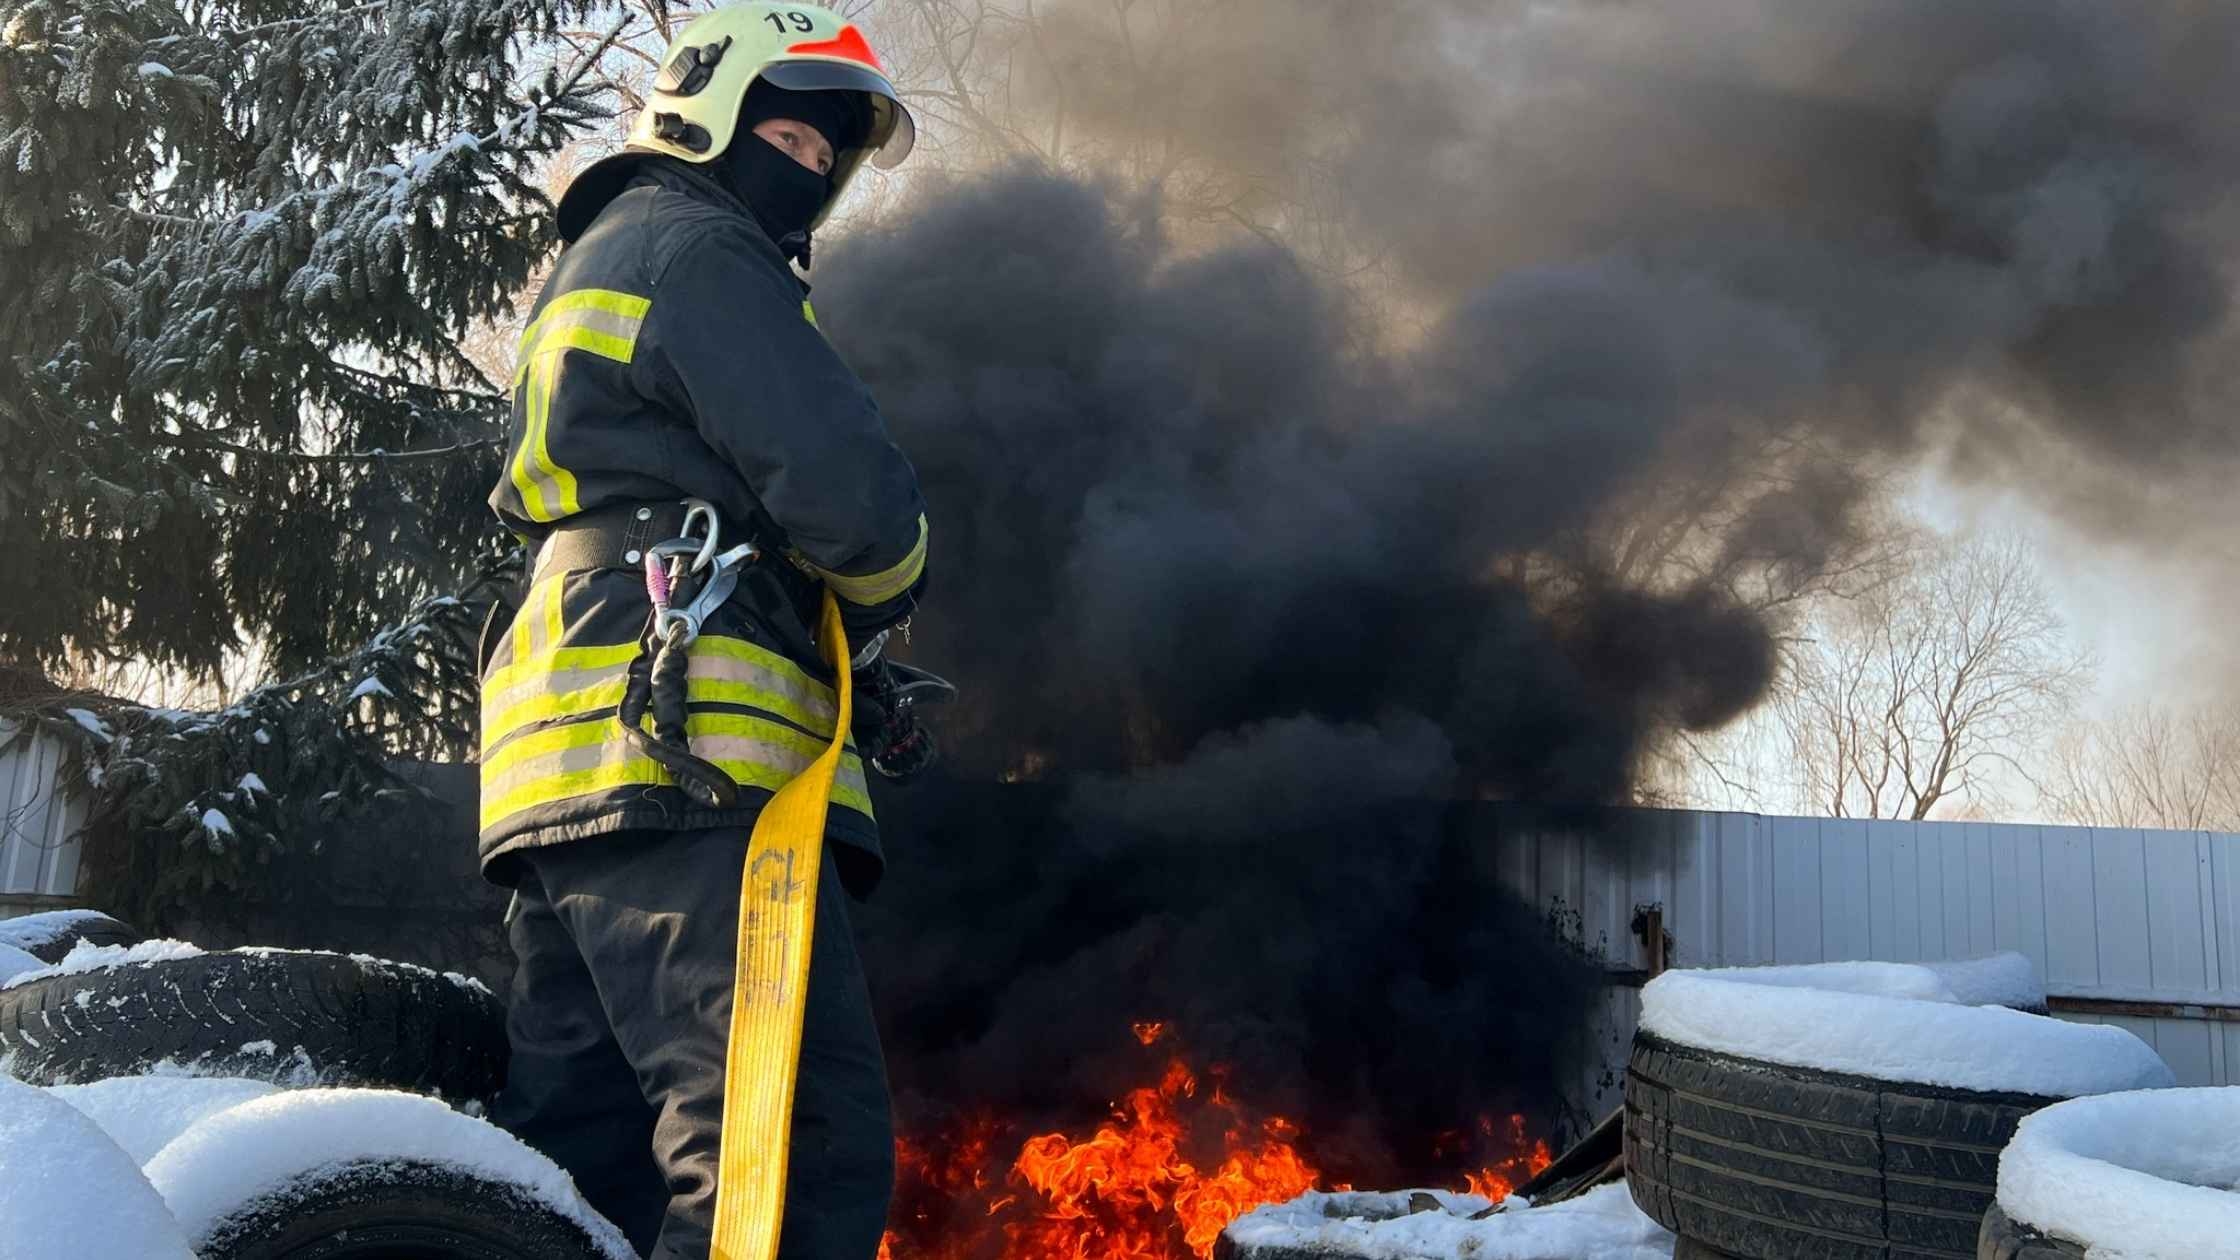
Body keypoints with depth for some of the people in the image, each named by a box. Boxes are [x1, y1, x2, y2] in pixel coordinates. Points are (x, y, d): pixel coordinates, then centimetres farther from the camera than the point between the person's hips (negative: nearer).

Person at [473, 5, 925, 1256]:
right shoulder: (694, 249, 1)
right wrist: (888, 579, 9)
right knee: (810, 1154, -18)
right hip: (680, 764, -10)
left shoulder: (585, 271, 32)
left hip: (561, 760, 10)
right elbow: (843, 485, -13)